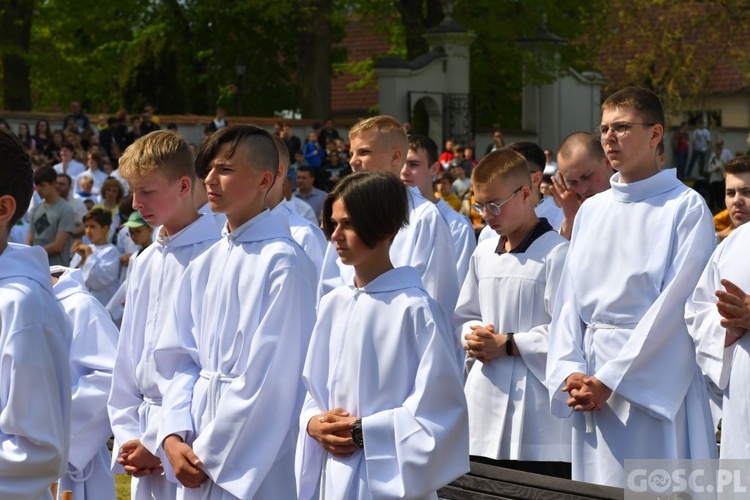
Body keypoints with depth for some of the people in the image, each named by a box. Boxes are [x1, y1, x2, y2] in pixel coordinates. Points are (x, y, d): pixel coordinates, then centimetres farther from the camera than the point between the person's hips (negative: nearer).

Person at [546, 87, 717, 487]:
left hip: (655, 385, -5)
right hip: (592, 385, 6)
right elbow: (569, 298, 10)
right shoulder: (592, 211, 13)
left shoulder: (686, 208, -5)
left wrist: (610, 380, -15)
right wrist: (571, 371, -6)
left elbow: (674, 305, -12)